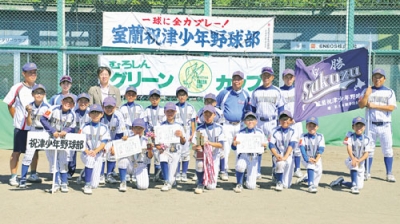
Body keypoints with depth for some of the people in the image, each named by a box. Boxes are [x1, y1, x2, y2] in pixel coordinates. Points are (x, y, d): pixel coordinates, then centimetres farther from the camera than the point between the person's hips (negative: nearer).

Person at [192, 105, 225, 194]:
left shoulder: (218, 128, 1)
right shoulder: (199, 129, 2)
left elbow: (221, 145, -9)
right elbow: (193, 146, -2)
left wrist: (209, 143, -26)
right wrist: (196, 147, -26)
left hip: (214, 156, 0)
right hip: (202, 155, 0)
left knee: (211, 187, -8)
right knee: (199, 164, -38)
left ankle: (212, 178, 32)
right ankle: (200, 184, -7)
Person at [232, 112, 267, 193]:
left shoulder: (260, 132, 3)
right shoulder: (241, 132, 1)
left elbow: (264, 144, 6)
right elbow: (234, 147, -1)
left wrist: (263, 144, -18)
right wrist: (234, 144, -24)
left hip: (254, 157, 1)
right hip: (243, 155, -1)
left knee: (251, 186, -6)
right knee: (240, 166, -39)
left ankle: (250, 179, 32)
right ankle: (239, 184, -12)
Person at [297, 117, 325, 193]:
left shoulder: (320, 136, -2)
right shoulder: (303, 137, -6)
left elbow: (321, 150, -10)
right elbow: (302, 148, -17)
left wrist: (316, 159, -24)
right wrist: (308, 158, -30)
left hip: (317, 159, 3)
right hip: (306, 159, -3)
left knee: (319, 171, -8)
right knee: (311, 165, -29)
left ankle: (306, 178, 21)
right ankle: (311, 185, -33)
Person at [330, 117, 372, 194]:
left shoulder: (367, 139, -4)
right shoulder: (350, 137, -8)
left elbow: (366, 153, -12)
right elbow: (349, 148, -24)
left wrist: (359, 160, -31)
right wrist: (353, 158, -42)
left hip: (361, 163, 3)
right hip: (351, 160, -3)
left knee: (360, 186, 1)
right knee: (354, 166, -40)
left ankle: (341, 182, 24)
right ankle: (354, 186, -29)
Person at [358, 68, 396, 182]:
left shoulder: (390, 92, 4)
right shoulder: (367, 91, 7)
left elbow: (391, 107, -9)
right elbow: (361, 105, -4)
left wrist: (374, 105, -13)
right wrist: (367, 94, -18)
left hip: (385, 125, -1)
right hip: (371, 125, 1)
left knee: (388, 150, 0)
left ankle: (389, 174, 6)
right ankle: (367, 173, 11)